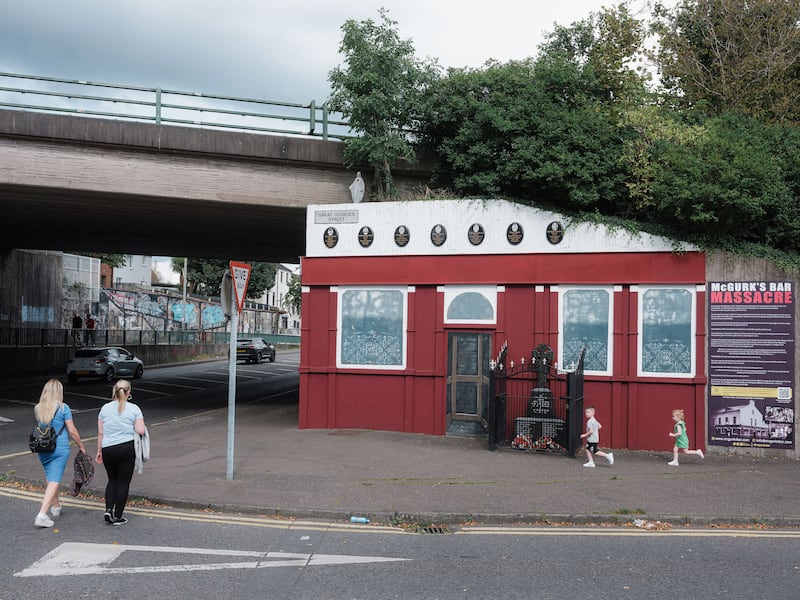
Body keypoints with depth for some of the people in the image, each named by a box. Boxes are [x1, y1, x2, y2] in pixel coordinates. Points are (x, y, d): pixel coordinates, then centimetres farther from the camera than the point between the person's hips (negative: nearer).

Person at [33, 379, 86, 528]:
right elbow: (72, 431, -7)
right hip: (60, 449, -5)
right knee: (54, 481, -5)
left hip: (42, 449, 5)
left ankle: (56, 506, 39)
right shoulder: (63, 408, -11)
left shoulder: (37, 409, 2)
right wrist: (81, 446, 5)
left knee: (51, 479, 22)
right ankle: (42, 514, -15)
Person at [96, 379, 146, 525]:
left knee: (112, 480, 20)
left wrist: (99, 451, 16)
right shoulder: (134, 409, -4)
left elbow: (100, 433, 6)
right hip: (126, 449, -3)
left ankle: (108, 509, 5)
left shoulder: (105, 408, 4)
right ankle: (117, 517, 9)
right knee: (123, 482, 6)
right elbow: (140, 431, -9)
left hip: (107, 449, 3)